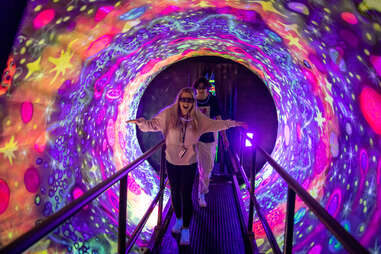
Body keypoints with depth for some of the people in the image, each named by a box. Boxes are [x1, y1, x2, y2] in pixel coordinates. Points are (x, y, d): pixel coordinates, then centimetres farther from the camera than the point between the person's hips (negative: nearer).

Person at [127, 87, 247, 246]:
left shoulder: (197, 118, -7)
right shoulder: (168, 114, -11)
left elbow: (215, 124, 6)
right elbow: (152, 124, -8)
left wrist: (233, 123, 6)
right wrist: (140, 122, -27)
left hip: (189, 163, -1)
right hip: (171, 162, 1)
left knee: (186, 195, 0)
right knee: (175, 192, 16)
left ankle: (186, 229, 18)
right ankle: (178, 220, 41)